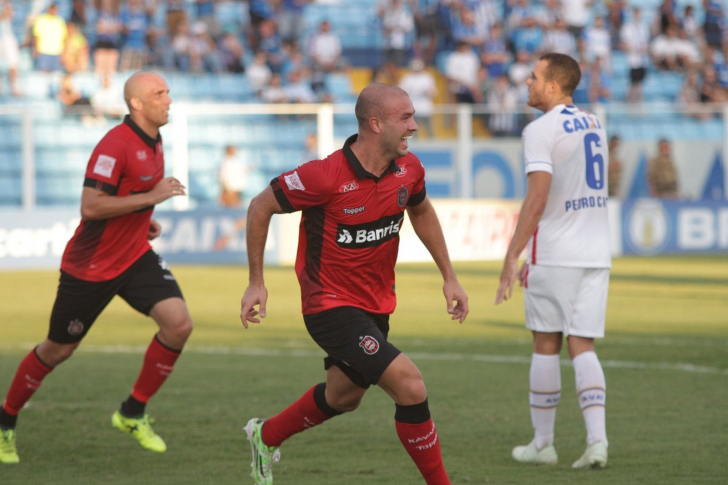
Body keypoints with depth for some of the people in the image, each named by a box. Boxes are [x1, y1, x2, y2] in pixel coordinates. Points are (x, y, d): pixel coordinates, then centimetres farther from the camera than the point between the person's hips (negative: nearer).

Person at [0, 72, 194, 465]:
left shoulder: (152, 142, 6)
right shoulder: (115, 145, -23)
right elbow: (90, 207, -30)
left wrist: (143, 220, 10)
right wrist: (150, 197, -28)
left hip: (135, 256, 7)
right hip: (90, 266, -7)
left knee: (179, 324, -13)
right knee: (58, 350, 6)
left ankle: (133, 413, 3)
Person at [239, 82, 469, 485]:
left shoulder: (408, 169, -6)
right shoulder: (326, 176, -25)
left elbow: (421, 211, 17)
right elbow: (261, 207, -11)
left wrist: (449, 277, 16)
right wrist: (256, 282, -8)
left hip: (376, 306, 8)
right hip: (332, 305, -8)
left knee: (343, 398, 26)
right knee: (411, 386, -20)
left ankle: (266, 436, 51)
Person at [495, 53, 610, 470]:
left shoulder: (541, 131, -11)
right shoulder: (594, 125, 13)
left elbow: (538, 198, -20)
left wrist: (512, 257, -20)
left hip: (554, 255, -6)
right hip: (596, 253, 6)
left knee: (547, 346, 6)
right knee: (582, 347, 4)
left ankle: (543, 443, 13)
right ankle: (597, 439, -12)